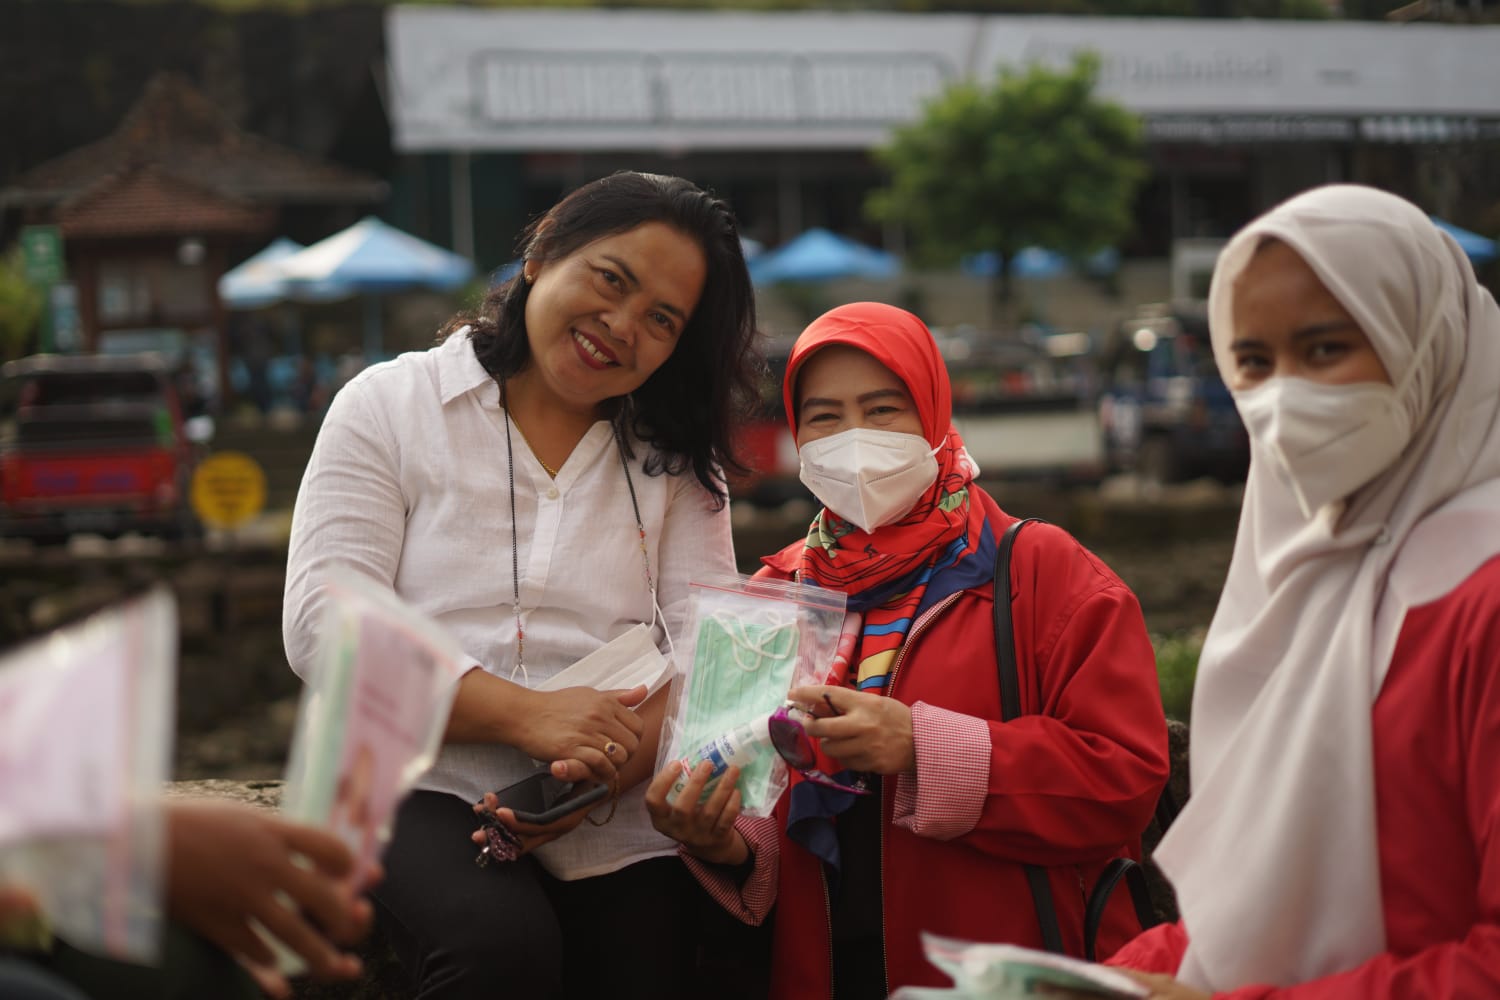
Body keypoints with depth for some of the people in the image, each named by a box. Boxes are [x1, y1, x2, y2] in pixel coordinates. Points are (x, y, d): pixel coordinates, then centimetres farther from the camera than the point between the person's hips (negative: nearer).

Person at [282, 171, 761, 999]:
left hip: (619, 831, 3)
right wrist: (527, 715, -18)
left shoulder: (673, 458, 14)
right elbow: (325, 628, -6)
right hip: (428, 792, -3)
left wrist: (607, 772, -19)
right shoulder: (390, 407, 5)